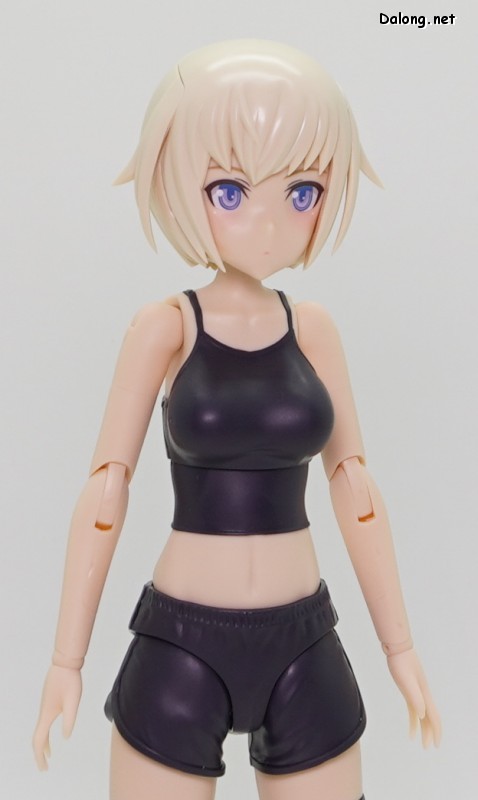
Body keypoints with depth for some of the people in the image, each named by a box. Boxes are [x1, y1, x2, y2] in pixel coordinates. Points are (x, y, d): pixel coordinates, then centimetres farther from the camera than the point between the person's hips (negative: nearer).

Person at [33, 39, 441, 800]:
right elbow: (104, 492, -7)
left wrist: (400, 646, 7)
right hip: (180, 647, -3)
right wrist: (66, 660, -5)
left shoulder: (313, 329, 0)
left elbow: (355, 489, 4)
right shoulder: (164, 328, -9)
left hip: (304, 649, 3)